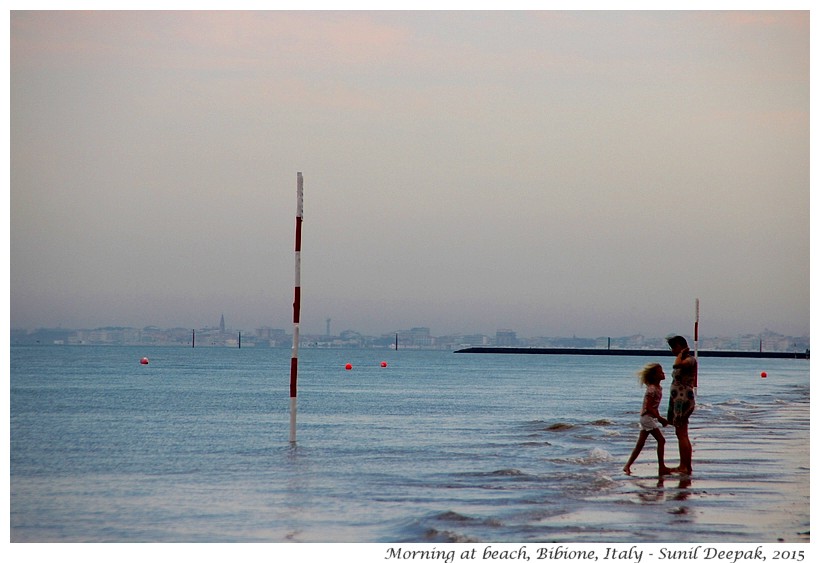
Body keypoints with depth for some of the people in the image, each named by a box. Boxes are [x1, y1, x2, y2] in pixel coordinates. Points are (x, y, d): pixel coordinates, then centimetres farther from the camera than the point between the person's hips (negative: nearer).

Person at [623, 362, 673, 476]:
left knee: (640, 443, 10)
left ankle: (628, 466, 10)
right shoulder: (652, 389, -19)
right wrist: (660, 418, -22)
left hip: (647, 418, 10)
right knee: (661, 440, -7)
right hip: (648, 417, -10)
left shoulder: (658, 388, 11)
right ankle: (661, 468, -5)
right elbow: (648, 407, -24)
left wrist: (660, 418, 16)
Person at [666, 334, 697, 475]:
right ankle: (683, 466, 19)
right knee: (680, 434, 13)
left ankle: (687, 468, -8)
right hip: (678, 400, 10)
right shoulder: (683, 361, 15)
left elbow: (677, 365, -34)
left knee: (682, 434, -9)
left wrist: (681, 353, -21)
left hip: (684, 400, -10)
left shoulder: (690, 360, -14)